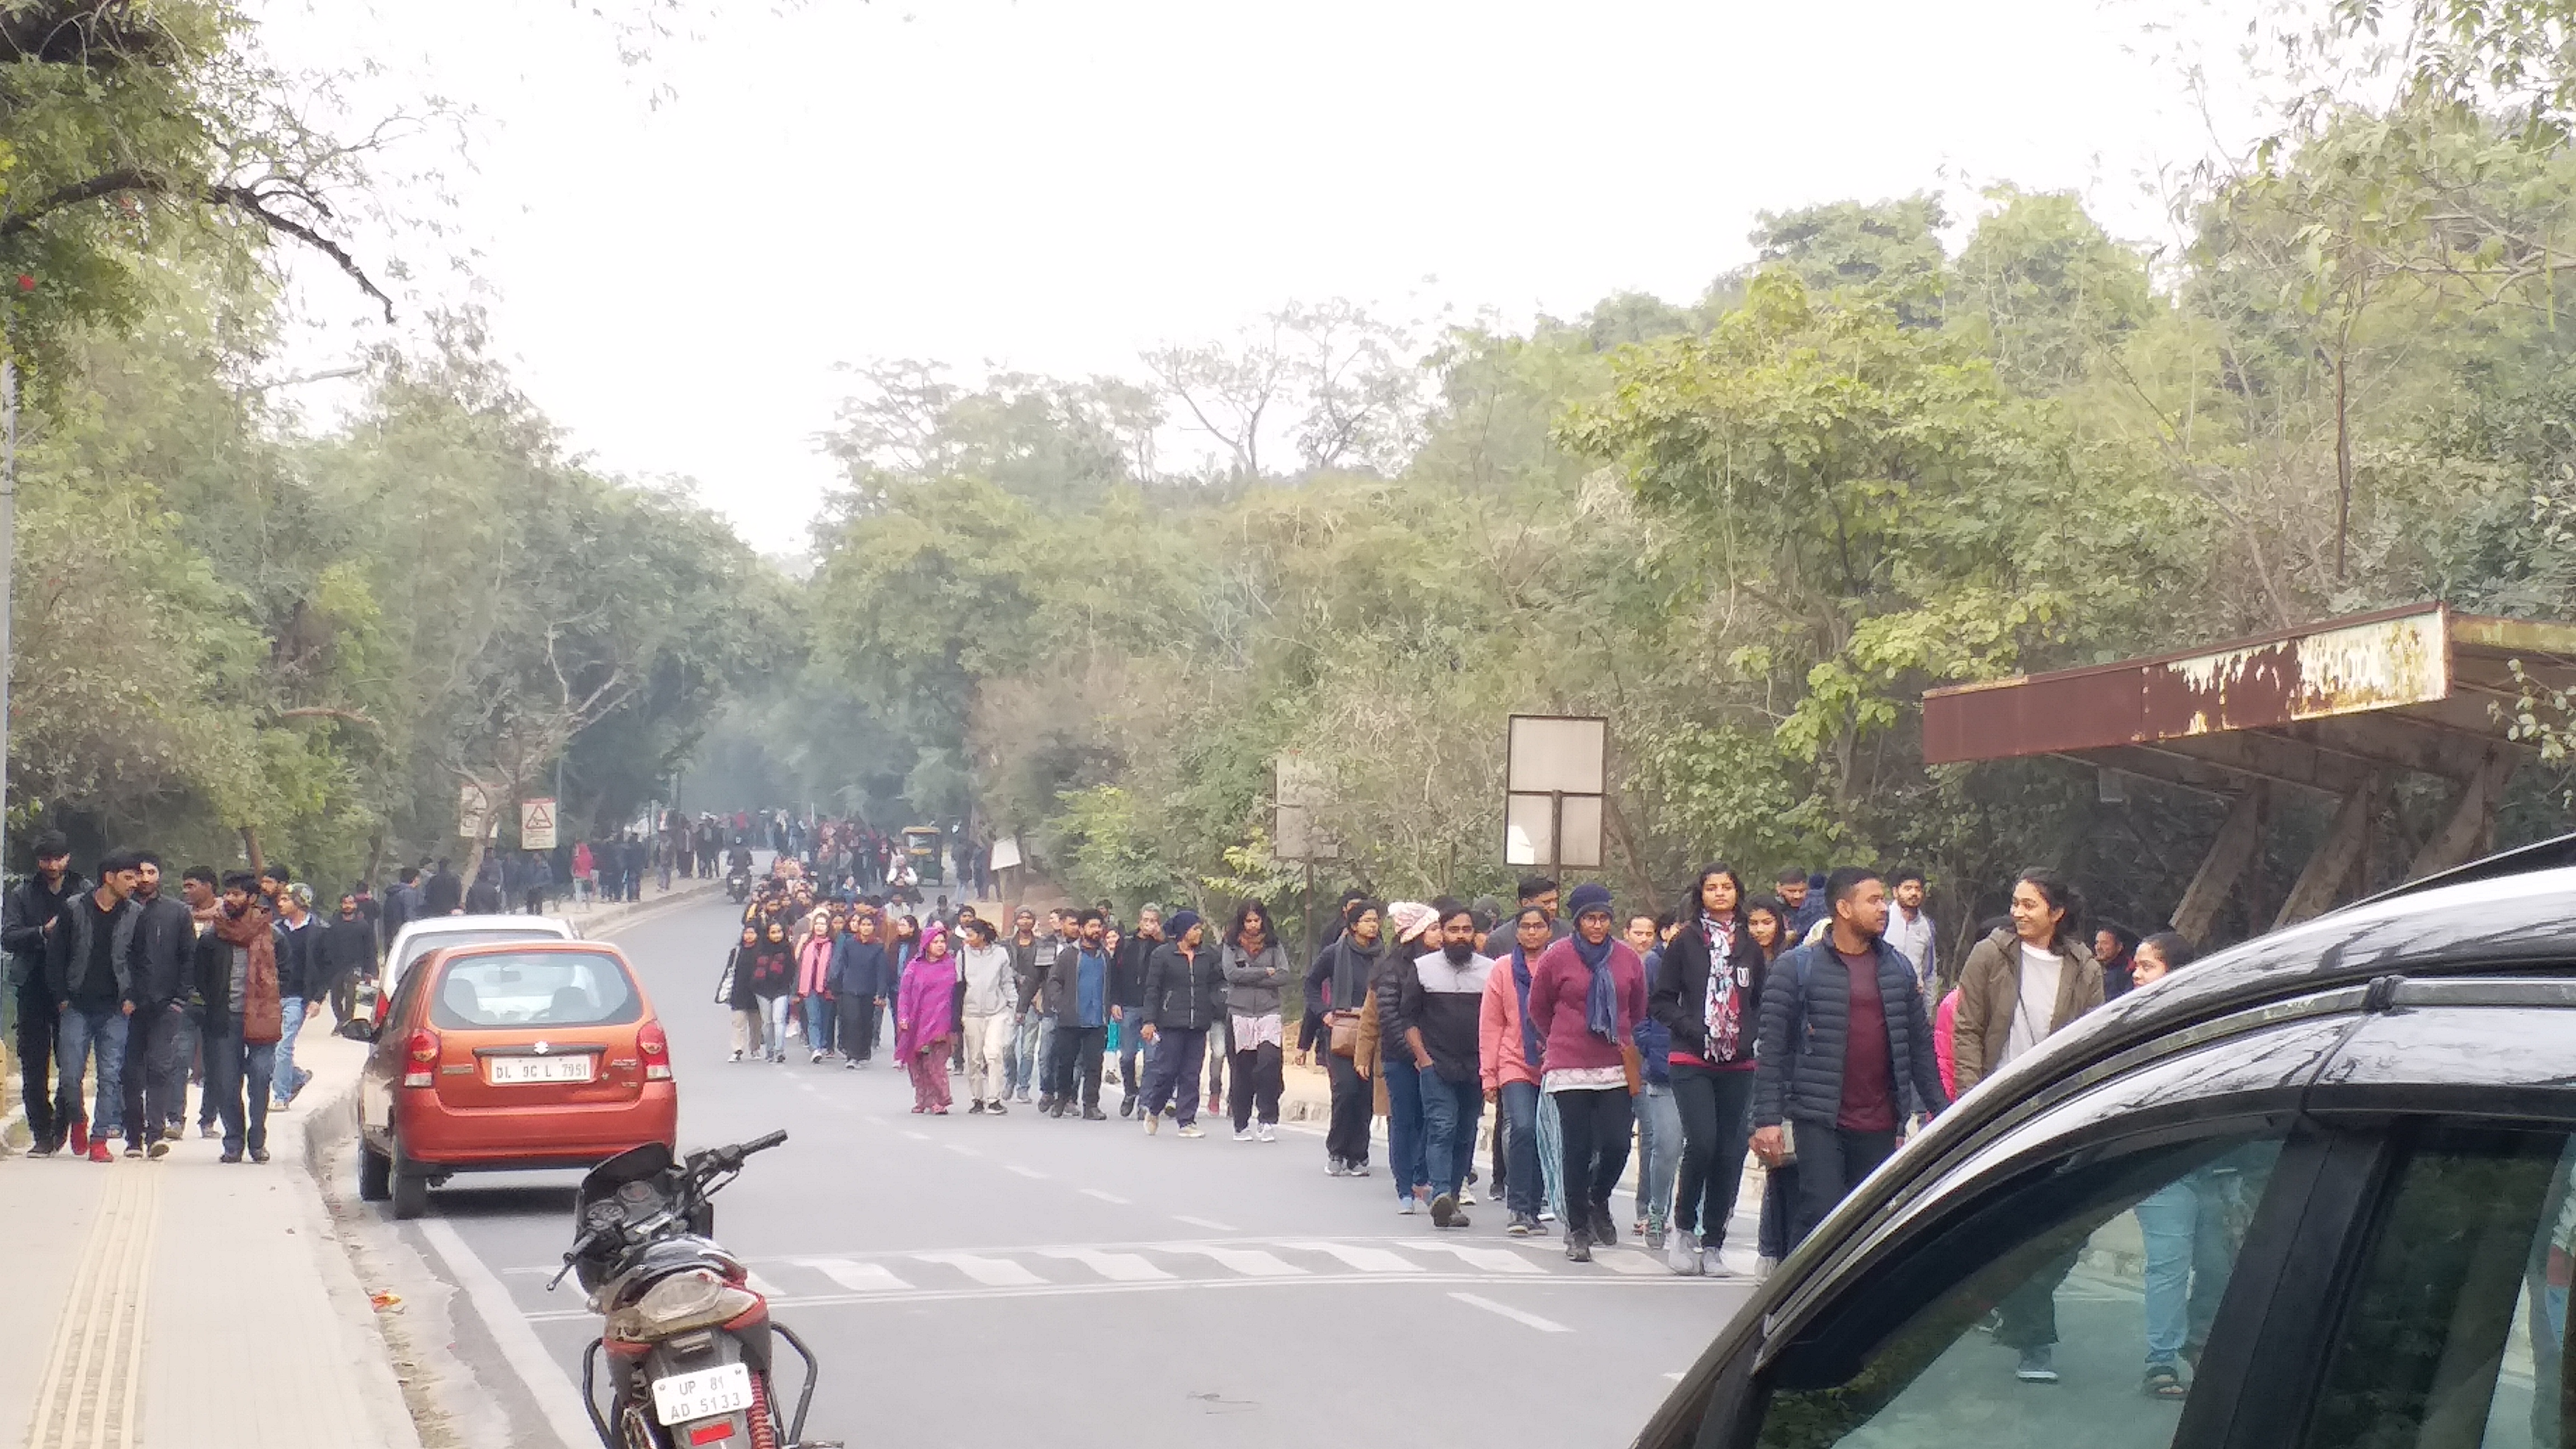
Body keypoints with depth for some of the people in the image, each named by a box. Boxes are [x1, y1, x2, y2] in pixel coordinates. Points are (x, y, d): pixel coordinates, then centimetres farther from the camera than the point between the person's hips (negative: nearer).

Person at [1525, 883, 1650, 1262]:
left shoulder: (1628, 958, 5)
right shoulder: (1557, 957, -3)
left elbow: (1638, 1010, 20)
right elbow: (1538, 1009, 11)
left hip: (1616, 1069, 2)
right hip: (1570, 1070, -2)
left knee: (1617, 1144, -7)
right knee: (1578, 1149, -1)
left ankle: (1598, 1202, 24)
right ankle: (1577, 1229, 13)